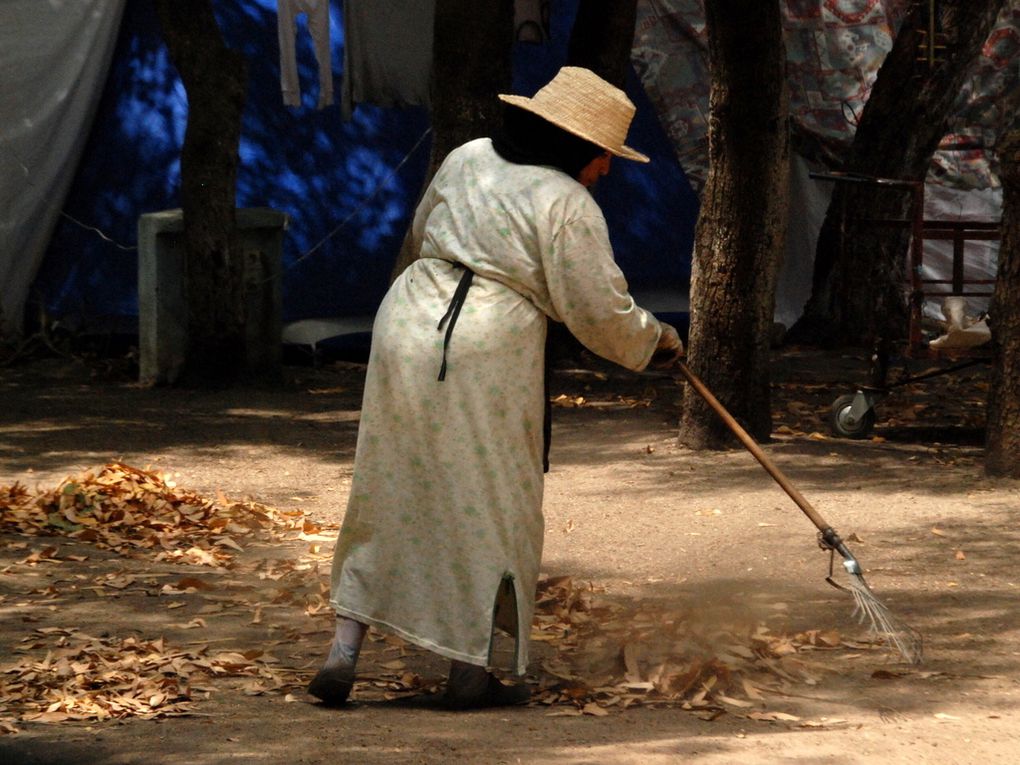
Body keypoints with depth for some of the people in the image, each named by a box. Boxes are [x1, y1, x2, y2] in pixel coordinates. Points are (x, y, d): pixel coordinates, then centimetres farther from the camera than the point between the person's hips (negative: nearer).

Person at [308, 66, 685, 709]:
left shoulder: (468, 158, 13)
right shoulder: (567, 204, -7)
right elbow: (600, 313, -7)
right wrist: (656, 339, 12)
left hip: (407, 323, 6)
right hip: (486, 357, -6)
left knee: (389, 494, 13)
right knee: (489, 506, 6)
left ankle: (345, 652, 8)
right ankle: (470, 673, 9)